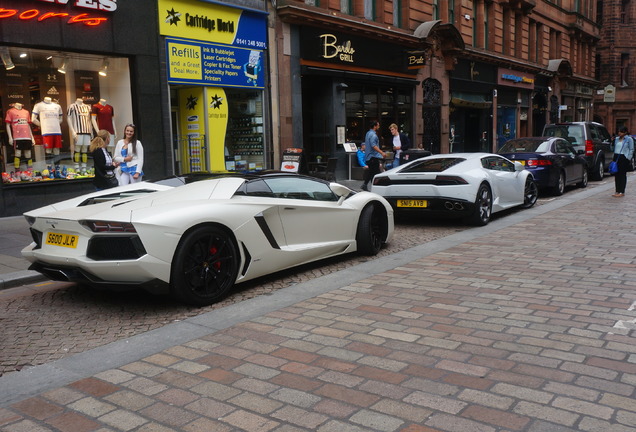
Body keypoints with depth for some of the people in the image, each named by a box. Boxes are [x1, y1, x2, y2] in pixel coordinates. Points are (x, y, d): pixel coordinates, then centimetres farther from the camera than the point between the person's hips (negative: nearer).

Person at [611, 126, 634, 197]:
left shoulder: (629, 139, -2)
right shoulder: (616, 139, 16)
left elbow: (631, 150, -3)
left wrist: (628, 158, -11)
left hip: (624, 157, -6)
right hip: (616, 157, 6)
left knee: (622, 175, -5)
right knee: (616, 175, 5)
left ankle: (622, 192, -3)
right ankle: (617, 191, 11)